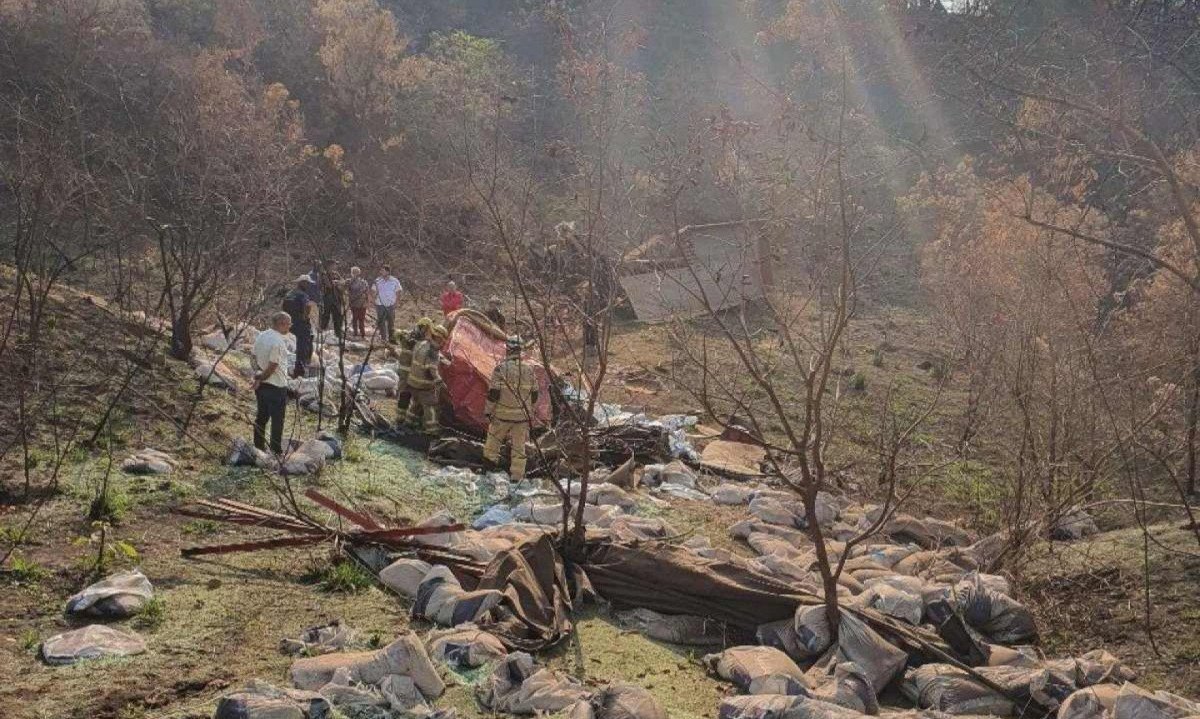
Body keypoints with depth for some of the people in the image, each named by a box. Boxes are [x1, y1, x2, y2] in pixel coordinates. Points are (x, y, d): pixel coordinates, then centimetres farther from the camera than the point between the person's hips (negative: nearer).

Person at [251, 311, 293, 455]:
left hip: (261, 384, 8)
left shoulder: (261, 336, 4)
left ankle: (259, 447, 27)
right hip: (277, 386, -8)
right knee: (277, 420, 2)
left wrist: (257, 372, -2)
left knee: (261, 416, 18)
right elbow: (272, 366, -21)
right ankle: (276, 451, 9)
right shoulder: (278, 342, -23)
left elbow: (253, 356, 9)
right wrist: (261, 378, -8)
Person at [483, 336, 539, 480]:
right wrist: (530, 411, 22)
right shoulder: (529, 369, 1)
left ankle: (491, 457, 34)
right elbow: (534, 394, 8)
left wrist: (488, 411, -2)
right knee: (519, 445, 10)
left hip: (503, 414, -3)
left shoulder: (501, 368, -11)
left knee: (494, 434, 21)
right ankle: (517, 474, 13)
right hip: (522, 414, 3)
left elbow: (493, 393, -12)